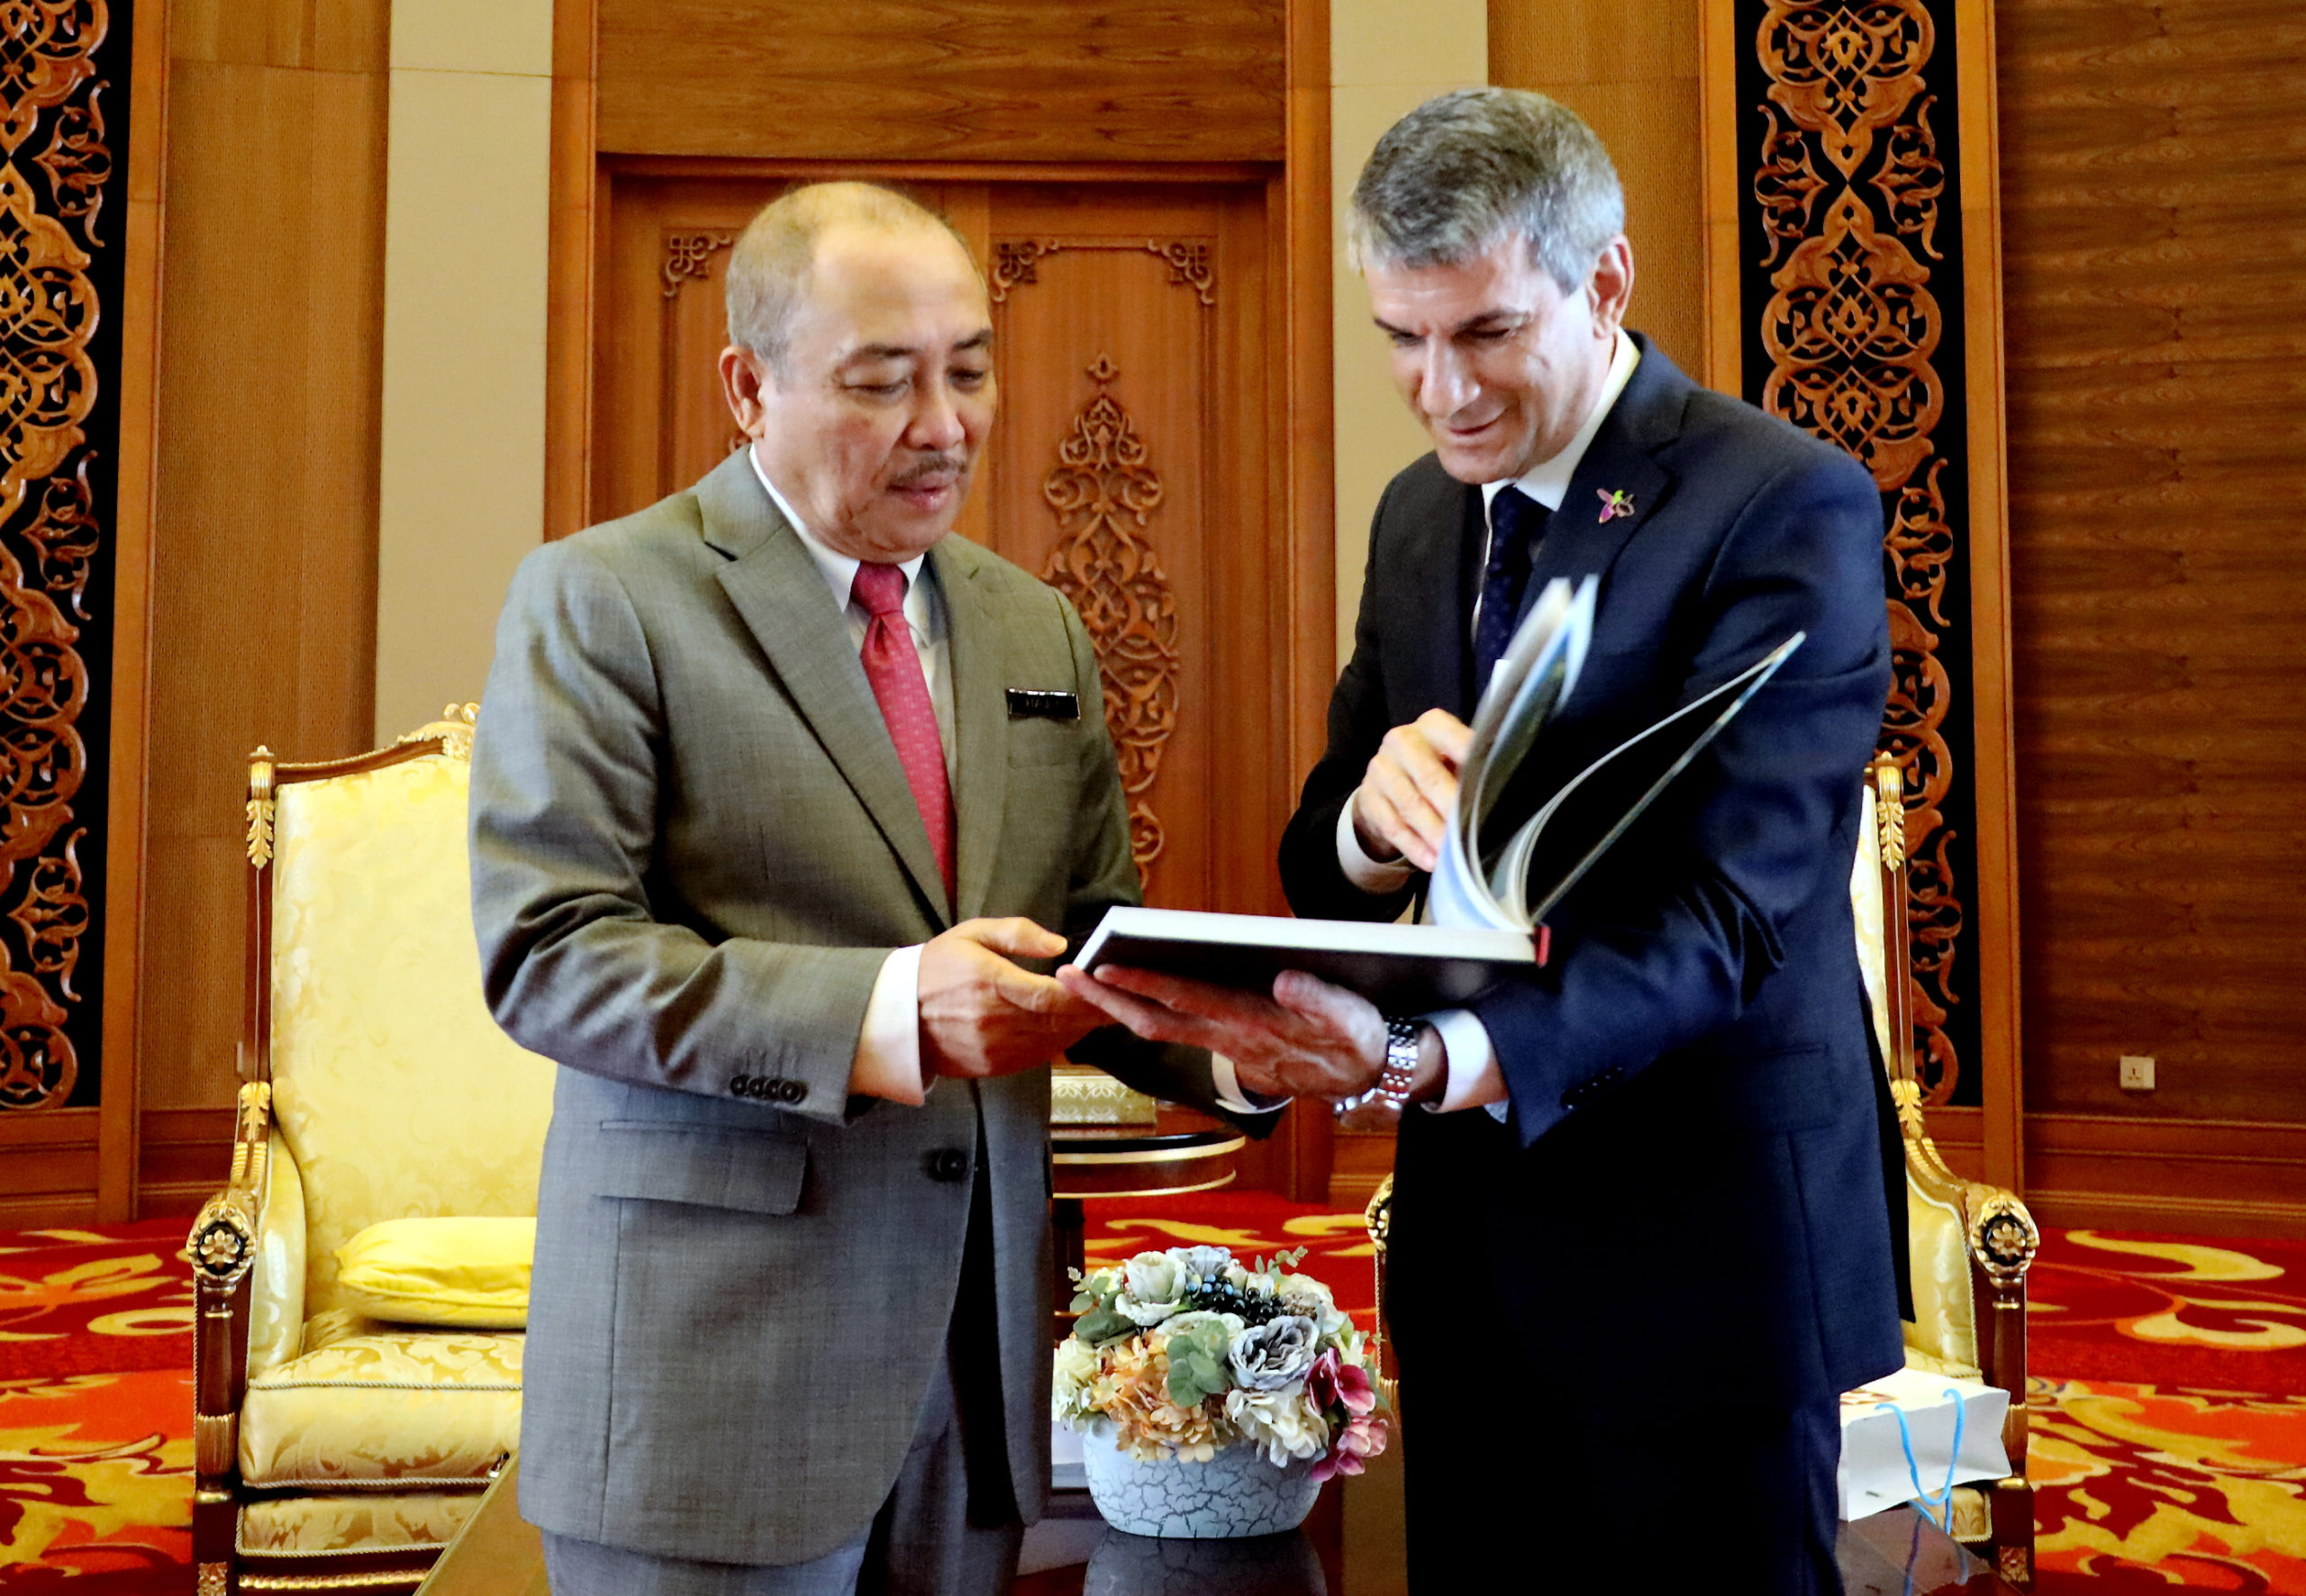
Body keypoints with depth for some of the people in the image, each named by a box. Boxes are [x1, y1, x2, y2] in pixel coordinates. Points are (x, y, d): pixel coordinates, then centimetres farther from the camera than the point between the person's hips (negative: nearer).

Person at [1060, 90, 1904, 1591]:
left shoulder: (1791, 505, -14)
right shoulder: (1420, 515, 7)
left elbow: (1730, 909, -23)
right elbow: (1318, 873, 6)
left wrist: (1436, 1058, -39)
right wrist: (1371, 820, -19)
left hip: (1697, 1241, -5)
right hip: (1466, 1226, 6)